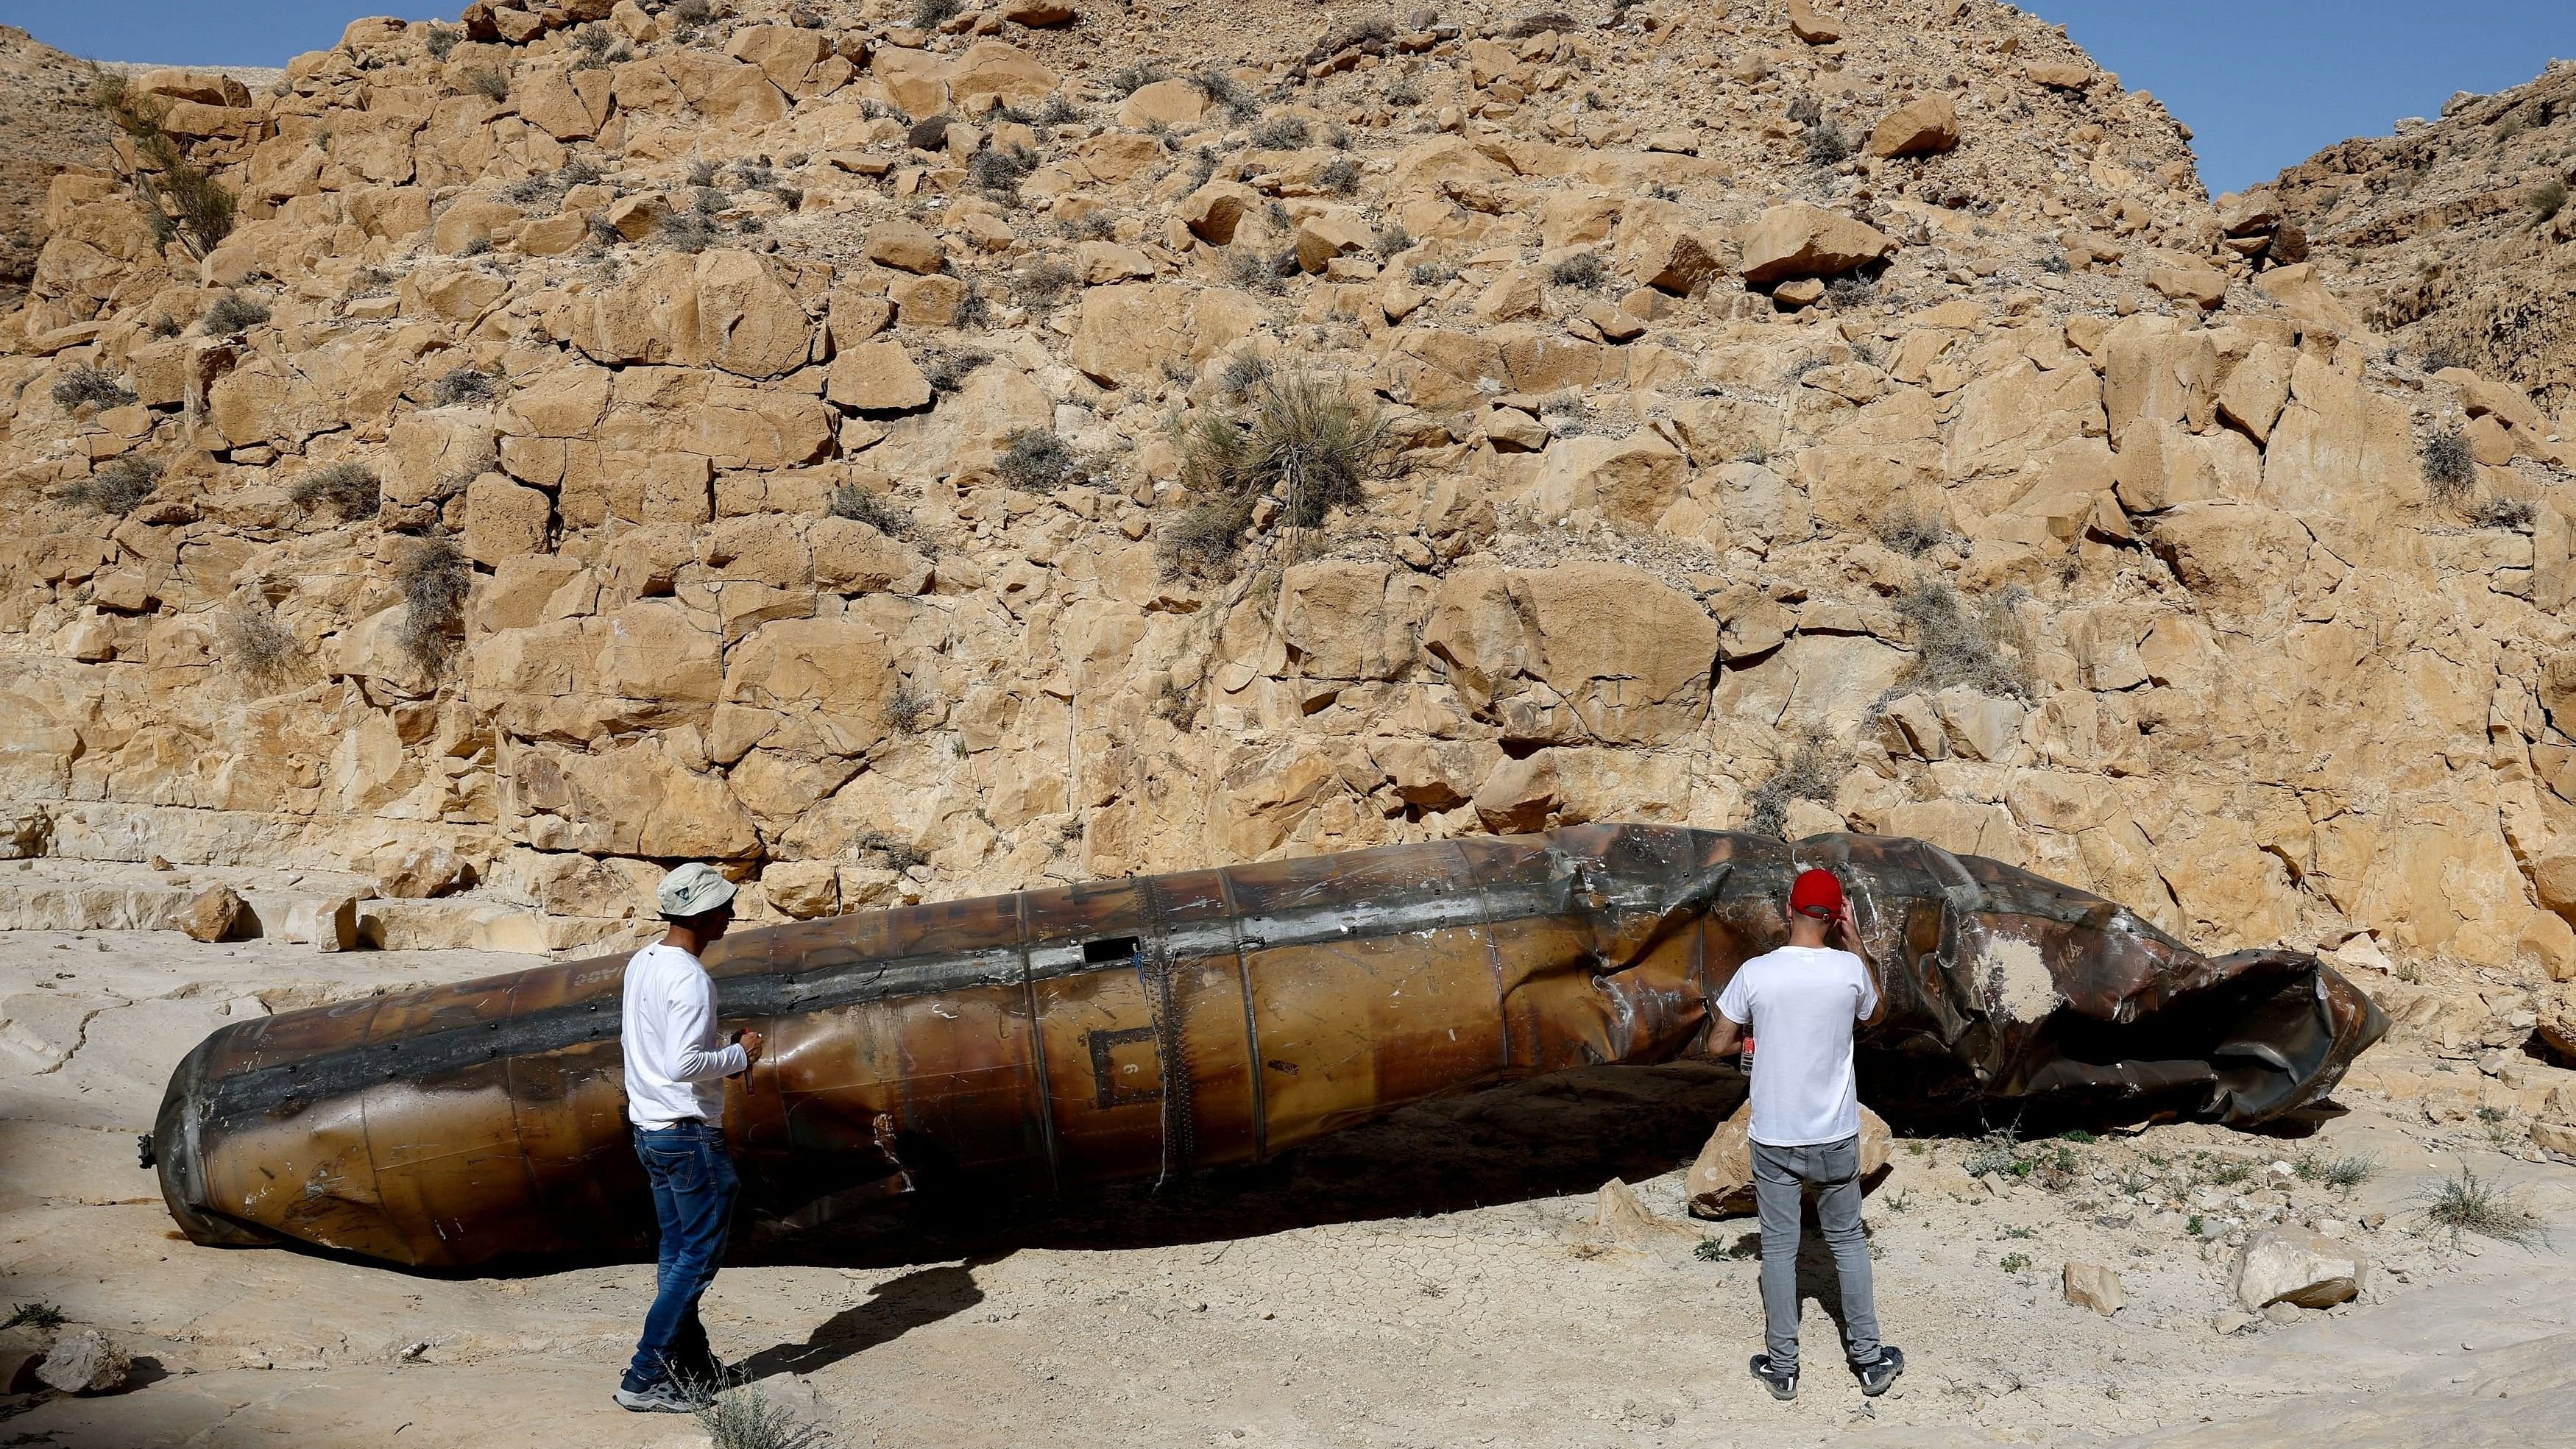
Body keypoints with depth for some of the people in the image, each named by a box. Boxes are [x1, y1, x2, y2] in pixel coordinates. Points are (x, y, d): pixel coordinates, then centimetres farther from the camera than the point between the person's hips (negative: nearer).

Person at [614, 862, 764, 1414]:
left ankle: (692, 1368, 23)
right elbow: (683, 1065, -27)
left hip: (650, 1129, 10)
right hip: (690, 1134, -10)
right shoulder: (690, 980, -21)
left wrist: (724, 1049, 9)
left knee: (676, 1253, 15)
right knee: (699, 1257, -1)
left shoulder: (642, 963, 8)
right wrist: (738, 1056, -12)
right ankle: (644, 1379, 0)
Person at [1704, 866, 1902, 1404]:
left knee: (1778, 1249, 9)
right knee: (1847, 1241, 17)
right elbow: (1873, 1010, 13)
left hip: (1774, 1138, -1)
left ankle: (1782, 1368, 17)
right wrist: (1856, 942, 10)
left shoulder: (1754, 973, -14)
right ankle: (1870, 1359, 23)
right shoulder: (1849, 968, -11)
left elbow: (1717, 1046, -4)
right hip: (1836, 1136, 1)